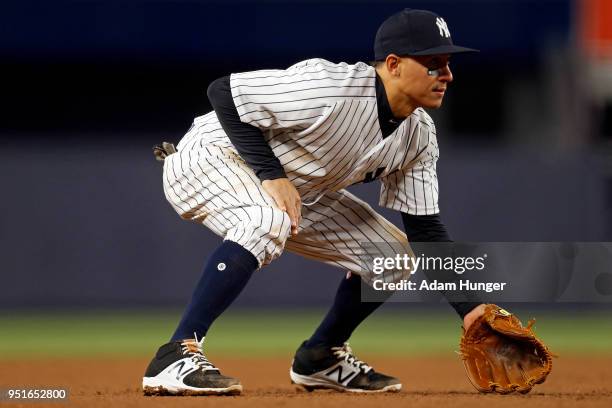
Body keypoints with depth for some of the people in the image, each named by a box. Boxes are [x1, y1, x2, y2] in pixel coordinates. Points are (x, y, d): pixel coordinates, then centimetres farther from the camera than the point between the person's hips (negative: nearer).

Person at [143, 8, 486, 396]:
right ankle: (176, 357, -38)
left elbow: (425, 228, 0)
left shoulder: (419, 135, -6)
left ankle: (321, 359, 24)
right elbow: (223, 92, -27)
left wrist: (470, 307, -8)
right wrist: (272, 175, -32)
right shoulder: (332, 88, -31)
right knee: (269, 222, -40)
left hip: (297, 191, 9)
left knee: (393, 256, 4)